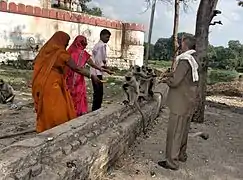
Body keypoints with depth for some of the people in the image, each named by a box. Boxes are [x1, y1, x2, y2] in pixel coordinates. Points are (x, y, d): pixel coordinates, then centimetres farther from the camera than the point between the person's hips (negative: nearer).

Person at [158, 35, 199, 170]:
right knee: (184, 130, 20)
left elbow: (174, 82, -23)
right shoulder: (195, 61, 8)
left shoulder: (185, 60, -20)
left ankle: (172, 162, 8)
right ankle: (182, 155, 34)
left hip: (180, 103, -9)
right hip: (190, 102, 9)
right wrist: (172, 75, 14)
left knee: (175, 132, 0)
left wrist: (166, 80, -3)